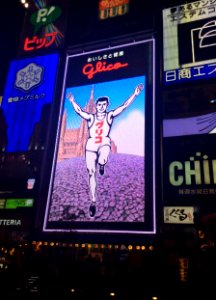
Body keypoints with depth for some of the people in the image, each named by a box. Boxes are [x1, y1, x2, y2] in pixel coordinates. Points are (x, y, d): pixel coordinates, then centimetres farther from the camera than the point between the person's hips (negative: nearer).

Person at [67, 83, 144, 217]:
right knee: (91, 173, 1)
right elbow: (79, 111, -3)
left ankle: (101, 164, 5)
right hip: (91, 145, 2)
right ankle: (93, 202, 12)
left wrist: (134, 94, -11)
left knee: (102, 160, -37)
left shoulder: (110, 115, 6)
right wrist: (73, 101, -16)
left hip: (104, 143, -2)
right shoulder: (90, 117, 10)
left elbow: (124, 106, -3)